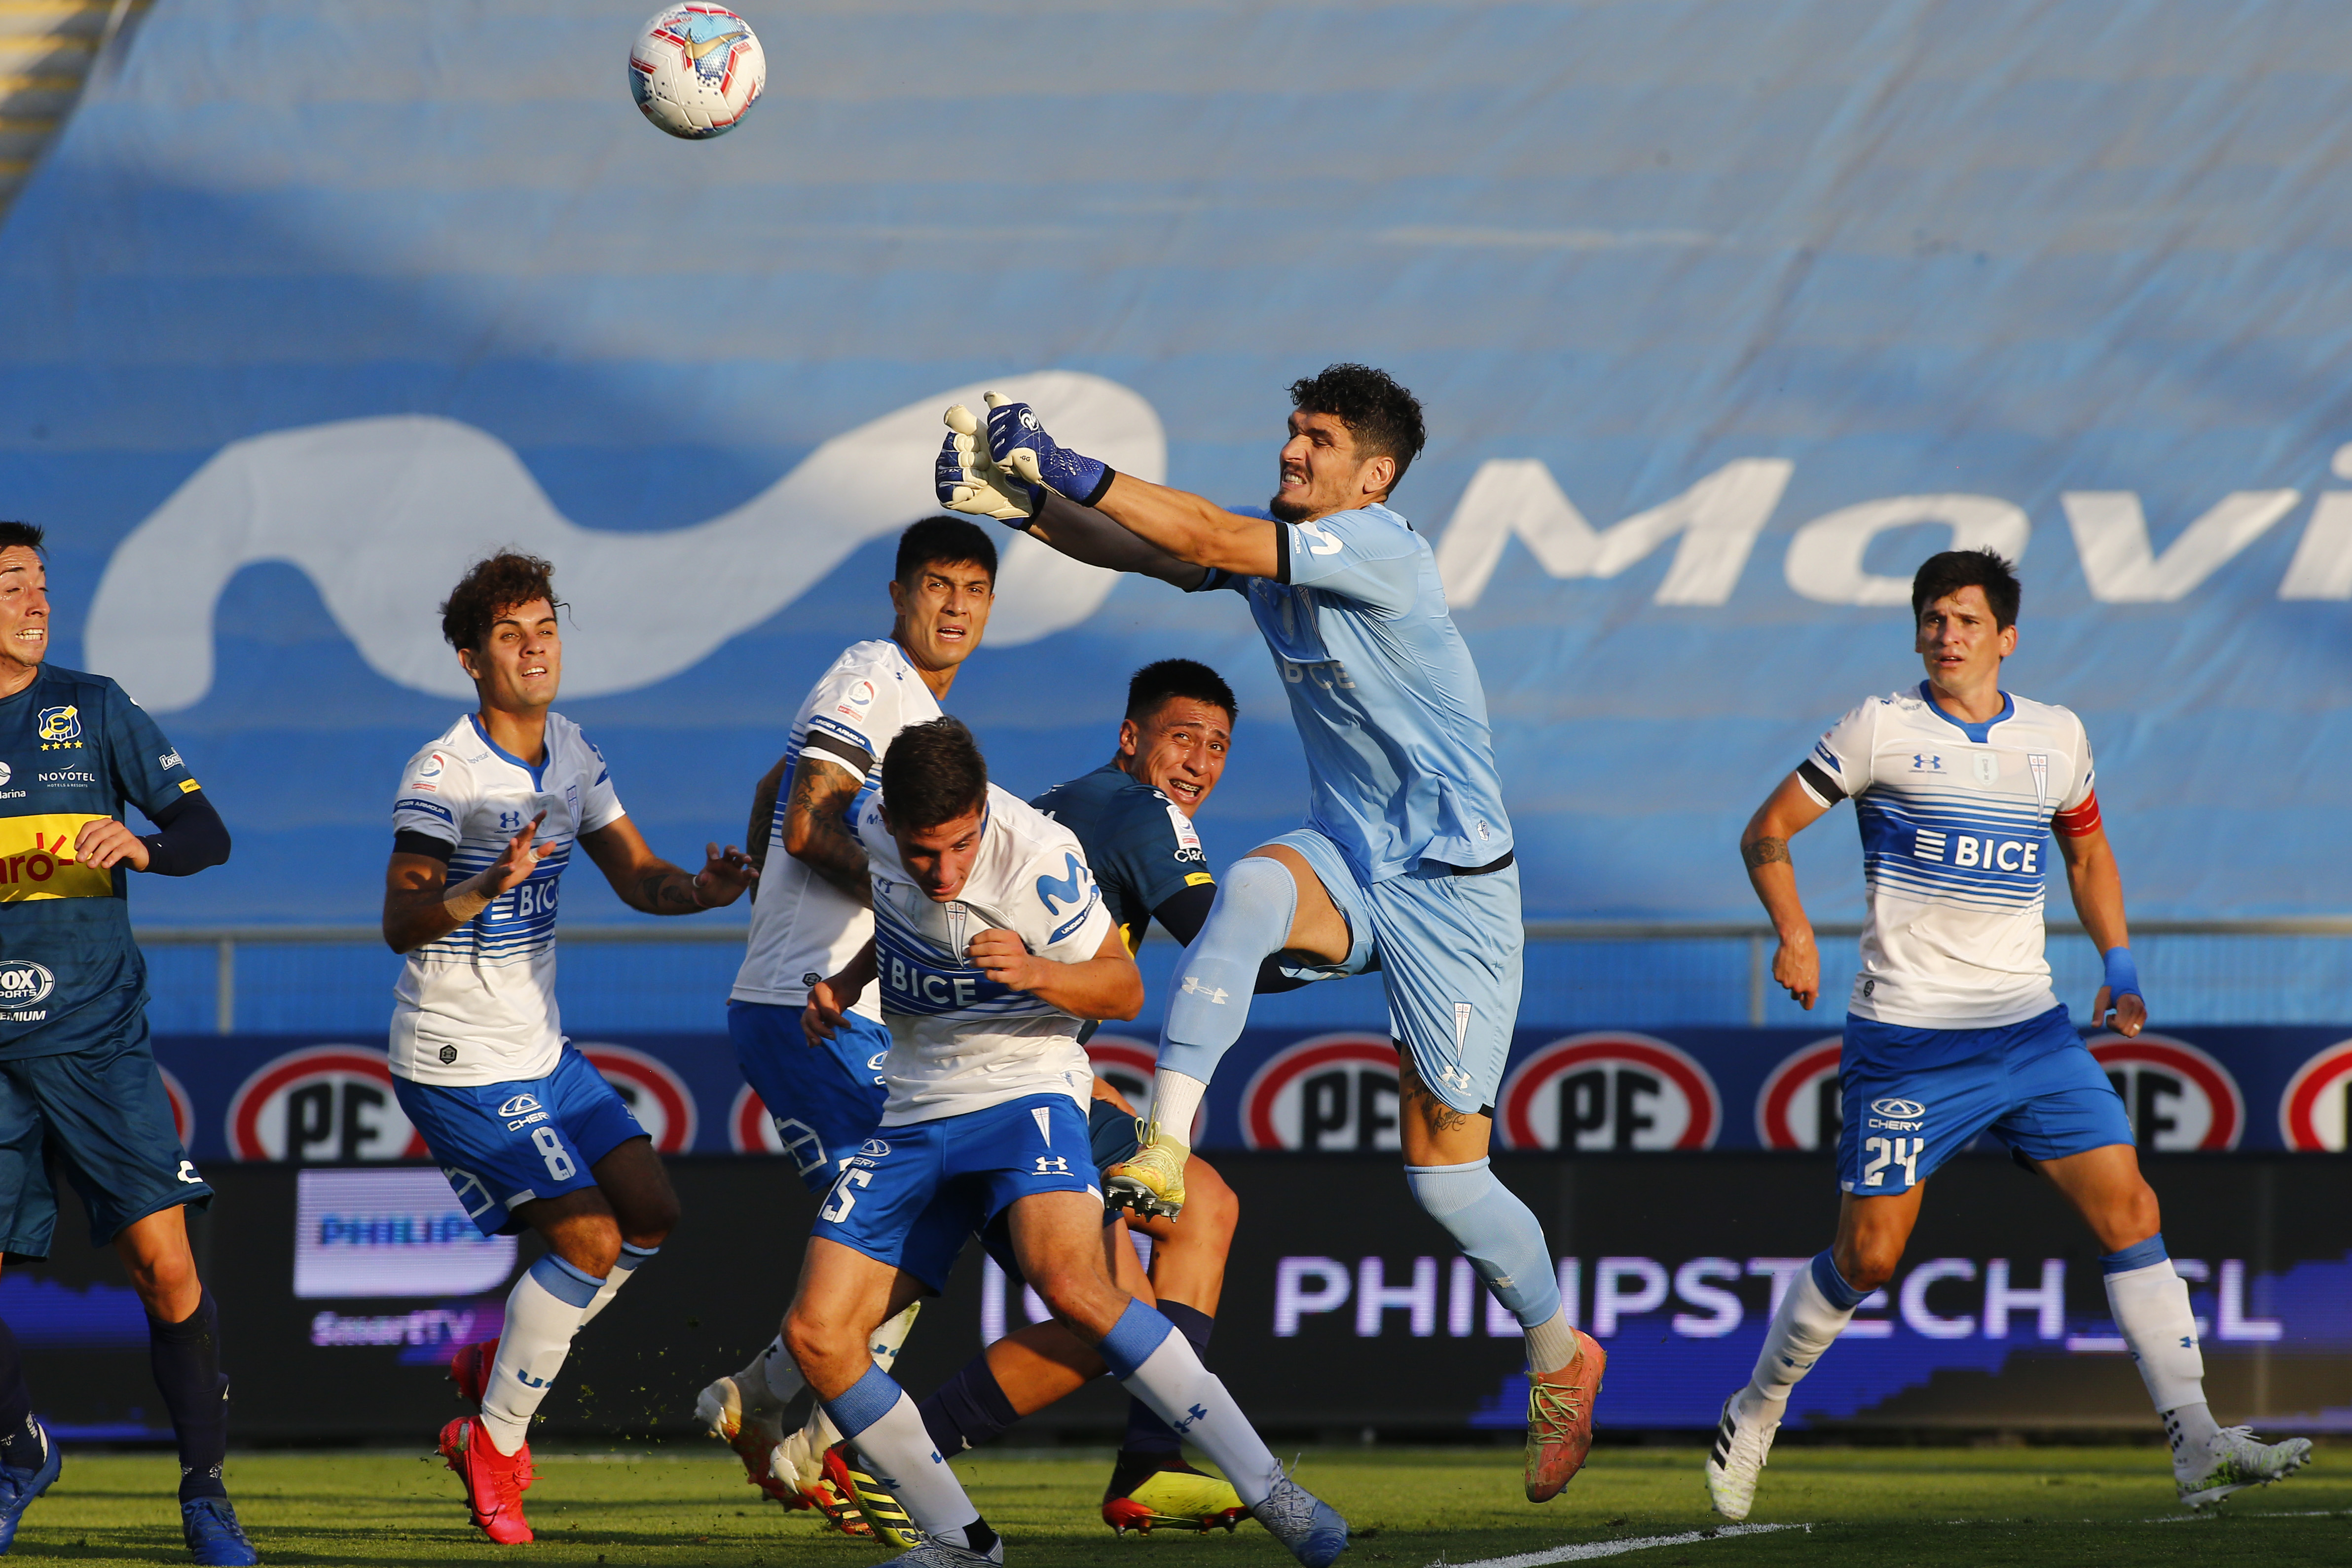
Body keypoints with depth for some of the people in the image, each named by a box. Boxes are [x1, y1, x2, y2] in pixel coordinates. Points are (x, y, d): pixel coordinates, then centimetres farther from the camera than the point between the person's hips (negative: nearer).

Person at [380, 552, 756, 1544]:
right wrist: (487, 886, -47)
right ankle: (491, 1438, 1)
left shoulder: (570, 754, 5)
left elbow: (637, 877, 8)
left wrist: (705, 891, -13)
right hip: (459, 1063, -8)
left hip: (542, 1050, 8)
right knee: (591, 1239, -14)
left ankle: (499, 1364, 22)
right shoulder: (442, 775, -20)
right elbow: (401, 924, -29)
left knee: (651, 1211, 7)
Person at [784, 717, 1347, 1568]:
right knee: (816, 1333, -9)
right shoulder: (876, 827, -2)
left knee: (1072, 1284, -33)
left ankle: (1267, 1489, -27)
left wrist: (1035, 972, -28)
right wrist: (845, 983, 5)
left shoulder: (1038, 856, -19)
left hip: (1022, 1091, -6)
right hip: (915, 1115, 6)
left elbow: (1124, 988, -9)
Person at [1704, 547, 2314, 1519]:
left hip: (2030, 1028, 3)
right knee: (1868, 1257, -2)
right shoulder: (1884, 731, -2)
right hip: (1905, 1035, -3)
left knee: (2128, 1210, -9)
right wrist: (1795, 936, -15)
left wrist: (2120, 966, 14)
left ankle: (2197, 1448, -9)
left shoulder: (2056, 738, 9)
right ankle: (1753, 1417, 22)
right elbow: (1767, 832, 1)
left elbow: (2087, 852, 26)